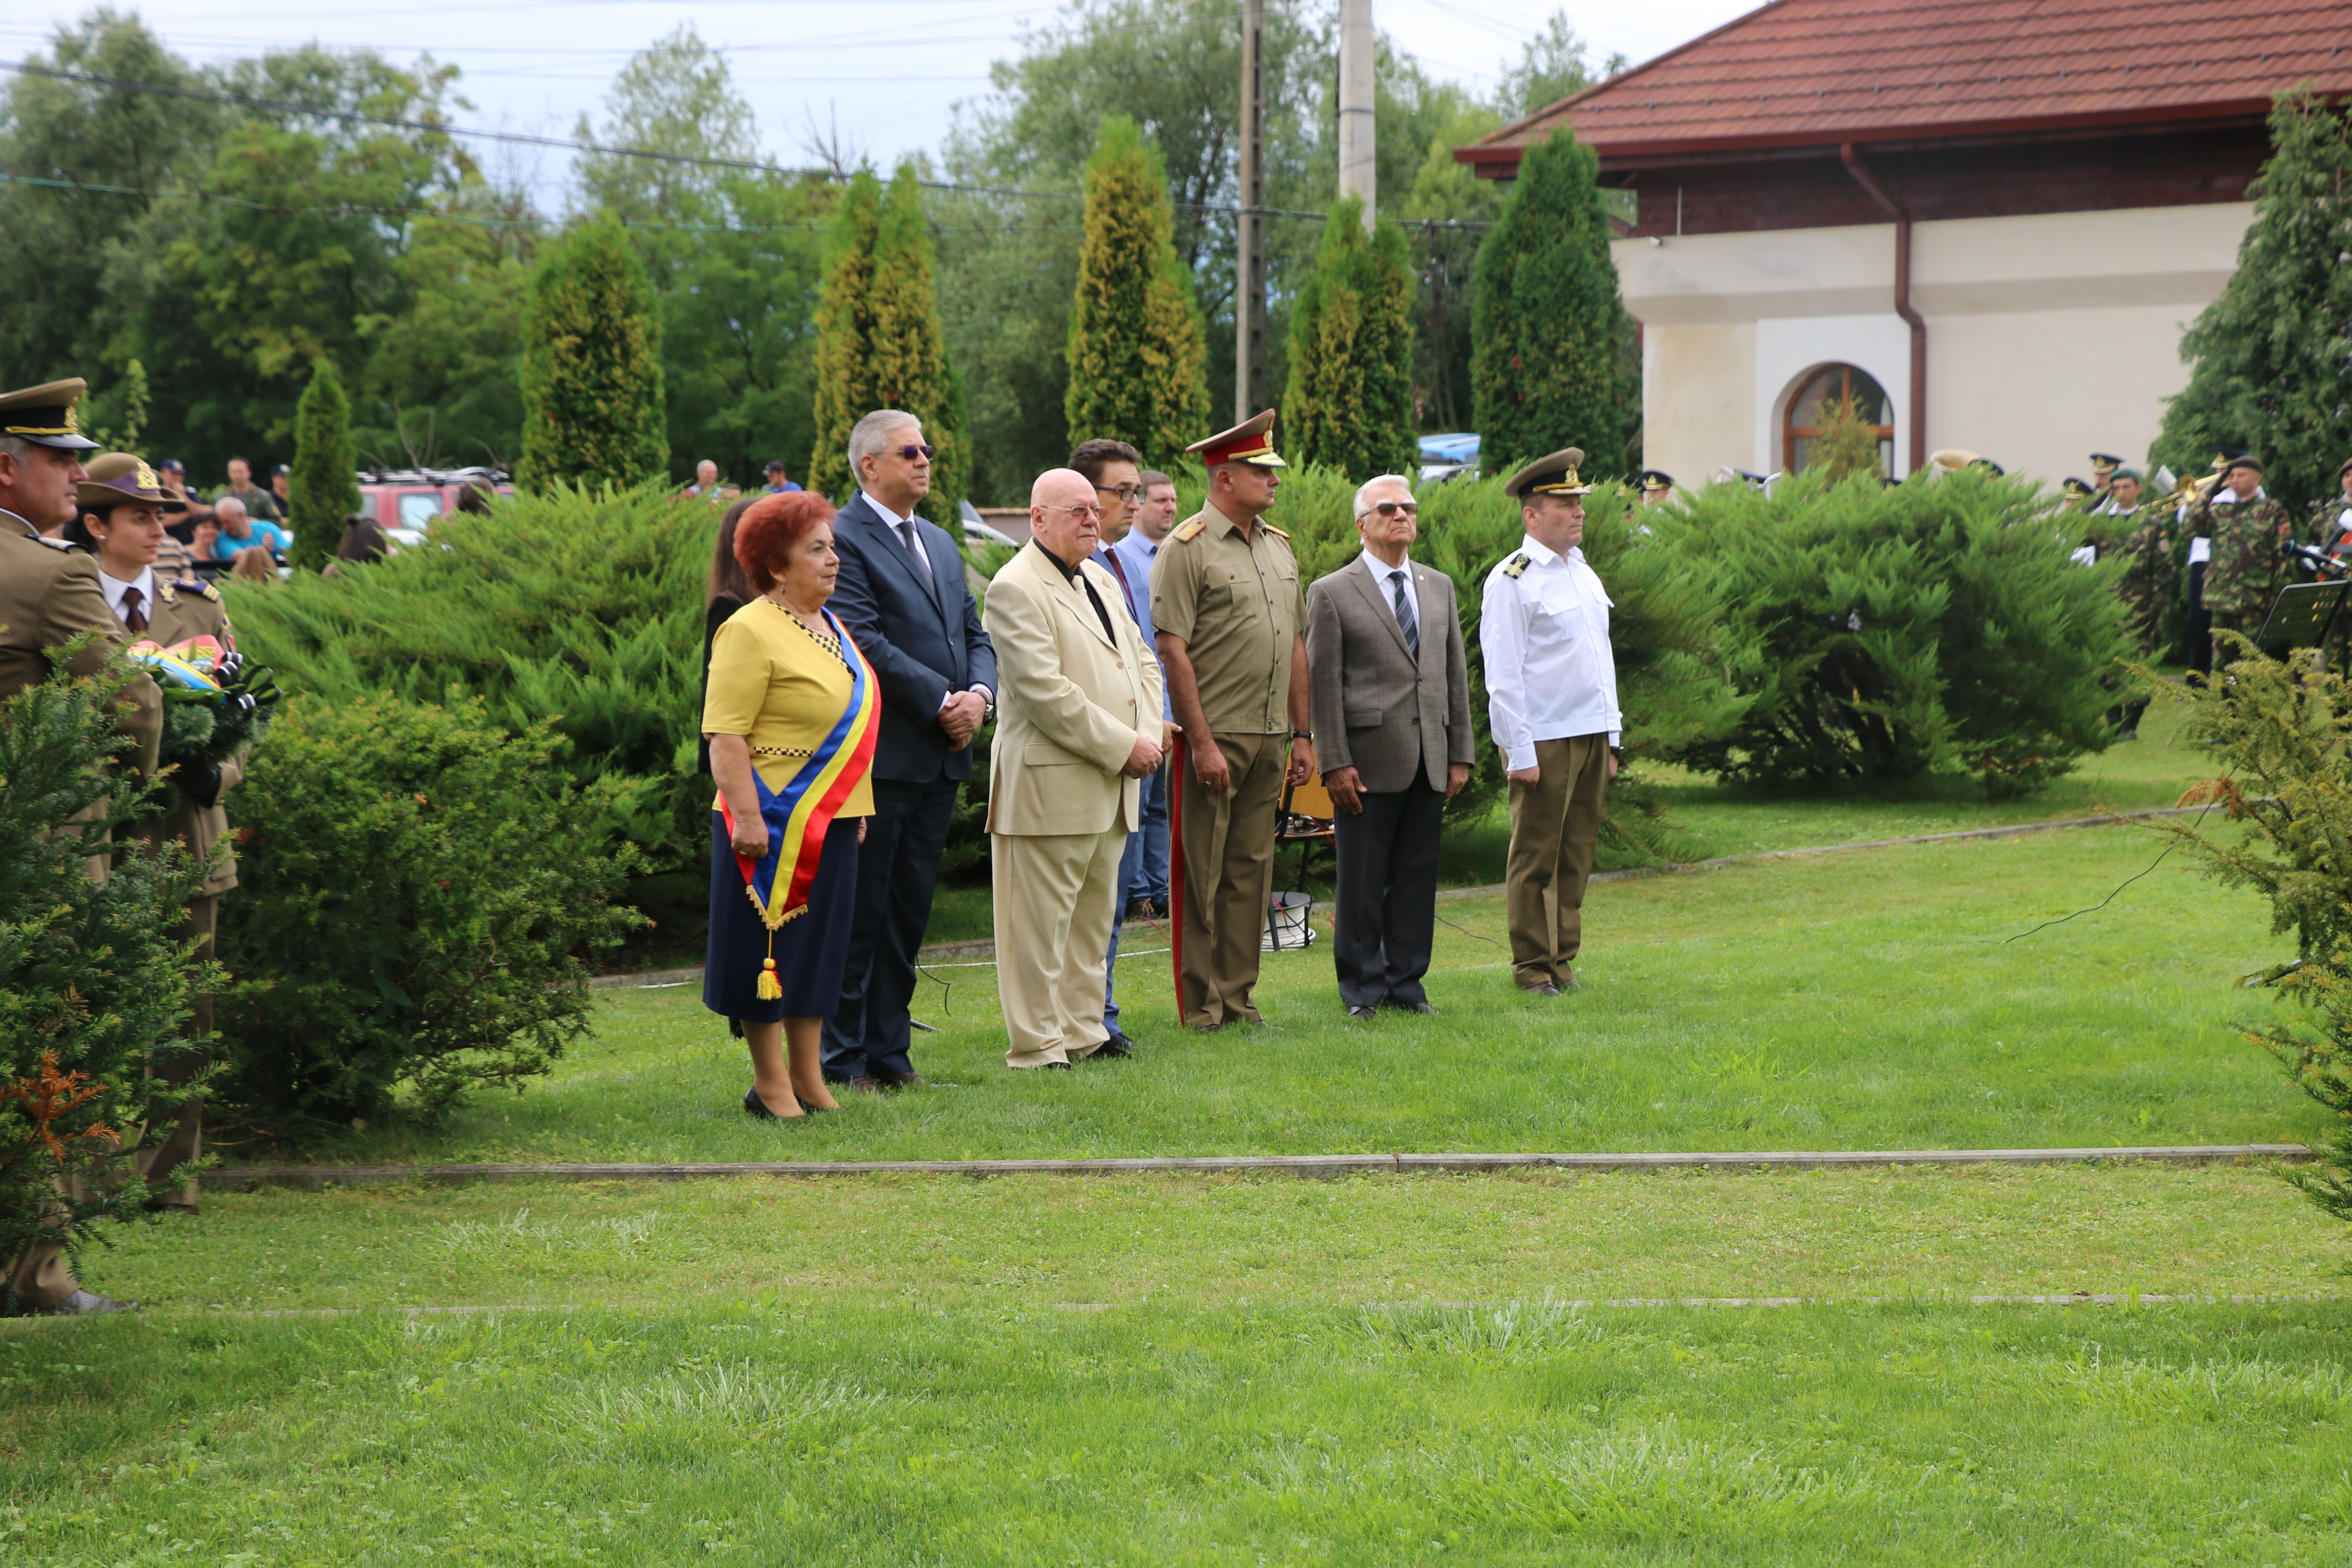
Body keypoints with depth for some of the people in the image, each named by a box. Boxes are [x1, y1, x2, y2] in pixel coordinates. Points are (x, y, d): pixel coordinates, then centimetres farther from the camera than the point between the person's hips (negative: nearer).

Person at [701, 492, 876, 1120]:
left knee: (820, 947, 11)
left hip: (830, 821, 8)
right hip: (776, 824, -8)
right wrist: (746, 818, -23)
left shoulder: (830, 626, 15)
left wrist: (856, 812, 21)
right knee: (771, 950, 0)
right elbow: (725, 735, -17)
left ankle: (808, 1079, 17)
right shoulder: (751, 632, -12)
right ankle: (770, 1084, 7)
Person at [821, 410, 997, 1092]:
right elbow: (867, 641, -17)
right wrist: (943, 700, -16)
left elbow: (974, 634, 16)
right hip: (881, 753, -8)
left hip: (942, 756, 8)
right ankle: (843, 1061, 3)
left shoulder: (940, 544, 18)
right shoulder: (844, 539, -10)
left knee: (909, 910, 12)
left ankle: (888, 1052, 18)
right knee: (859, 911, -2)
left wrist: (979, 694, -4)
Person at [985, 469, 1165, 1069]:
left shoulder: (1101, 581, 16)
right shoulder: (1015, 589, -13)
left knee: (1095, 917, 15)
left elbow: (1143, 661, 22)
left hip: (1112, 784, 9)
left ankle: (1082, 1030, 24)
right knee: (1040, 923, -4)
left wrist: (1149, 734, 3)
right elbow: (1044, 691, -20)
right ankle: (1037, 1045, 1)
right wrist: (1123, 746, -17)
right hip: (1049, 788, -9)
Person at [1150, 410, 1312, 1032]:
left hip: (1270, 738, 7)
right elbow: (1173, 650, -13)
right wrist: (1202, 742, -16)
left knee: (1252, 868, 10)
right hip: (1214, 736, -7)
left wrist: (1301, 734, 14)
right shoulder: (1187, 549, -8)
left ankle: (1238, 996, 16)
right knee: (1200, 873, -1)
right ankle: (1200, 1005, 5)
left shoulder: (1279, 547, 15)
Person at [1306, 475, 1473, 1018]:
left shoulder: (1439, 587, 15)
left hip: (1429, 764, 5)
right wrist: (1335, 763, -11)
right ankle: (1363, 987, 9)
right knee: (1362, 881, 0)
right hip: (1369, 761, -5)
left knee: (1418, 876, 7)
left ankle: (1407, 982, 16)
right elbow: (1323, 685, -5)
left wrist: (1460, 754, 10)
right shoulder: (1331, 594, -1)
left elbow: (1456, 676, 15)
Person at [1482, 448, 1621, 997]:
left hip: (1591, 737, 7)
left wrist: (1611, 735, 17)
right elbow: (1502, 677, -11)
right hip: (1544, 741, -7)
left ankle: (1563, 959, 15)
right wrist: (1519, 752, -15)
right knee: (1535, 858, -1)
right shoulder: (1512, 581, -8)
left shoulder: (1584, 574, 16)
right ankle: (1532, 967, 5)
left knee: (1577, 854, 9)